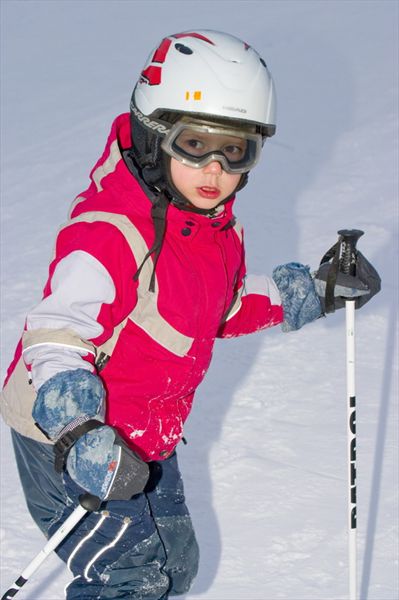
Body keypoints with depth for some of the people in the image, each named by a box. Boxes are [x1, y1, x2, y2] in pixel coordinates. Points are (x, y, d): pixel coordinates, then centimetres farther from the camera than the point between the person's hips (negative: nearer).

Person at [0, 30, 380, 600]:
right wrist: (78, 430, -54)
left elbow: (226, 304, 19)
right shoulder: (112, 233, -30)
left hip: (147, 441, 9)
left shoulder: (218, 228, -1)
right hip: (65, 446, -9)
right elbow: (55, 333, -39)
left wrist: (311, 292, 10)